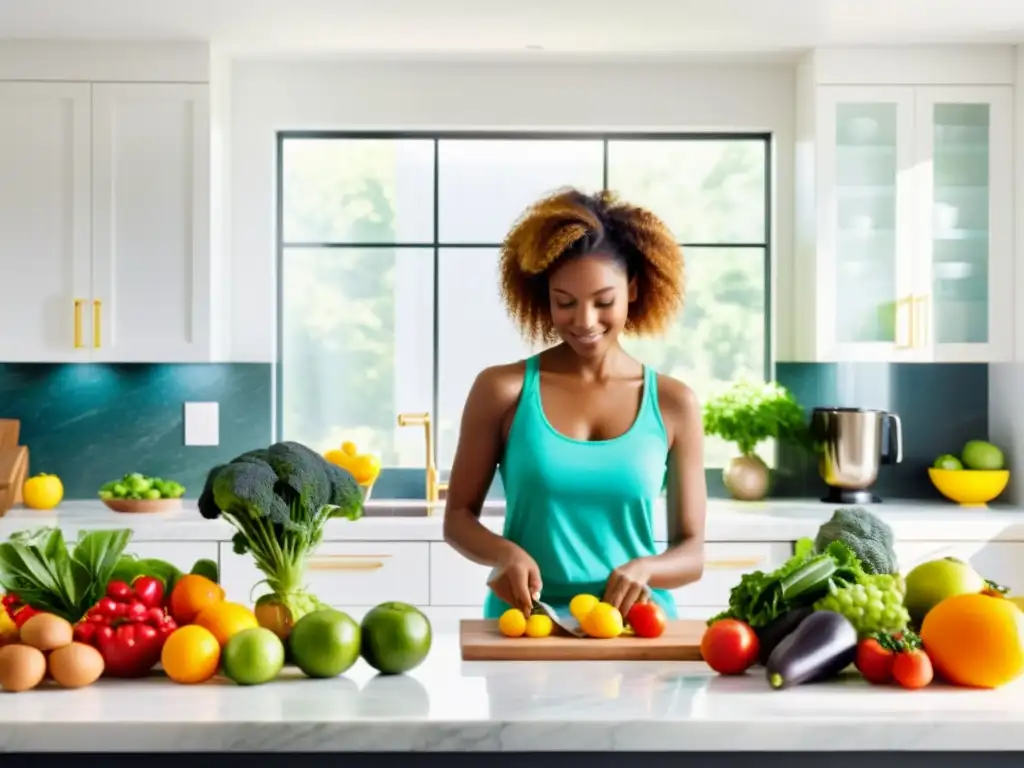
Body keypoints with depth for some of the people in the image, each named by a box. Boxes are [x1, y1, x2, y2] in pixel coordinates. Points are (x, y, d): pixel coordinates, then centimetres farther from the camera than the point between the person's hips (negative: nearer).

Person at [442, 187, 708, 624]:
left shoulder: (673, 403, 4)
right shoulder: (503, 389, 1)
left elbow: (692, 552, 7)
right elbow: (458, 516, 8)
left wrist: (644, 569, -14)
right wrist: (503, 553, -12)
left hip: (635, 624, 1)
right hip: (524, 622, -1)